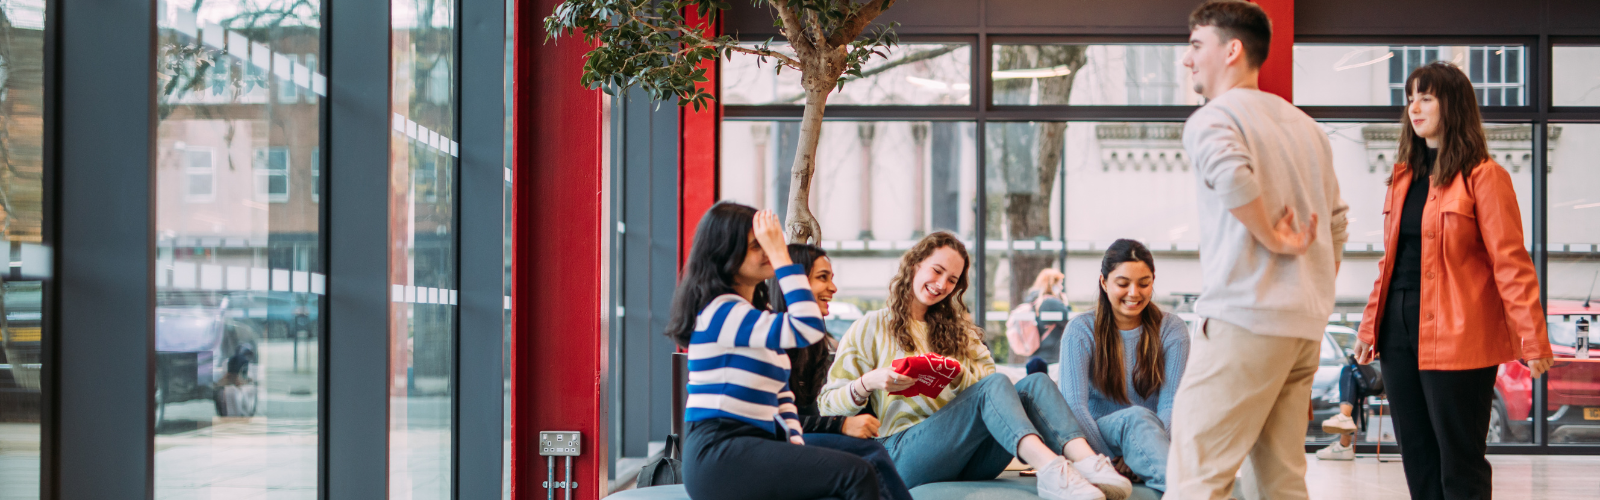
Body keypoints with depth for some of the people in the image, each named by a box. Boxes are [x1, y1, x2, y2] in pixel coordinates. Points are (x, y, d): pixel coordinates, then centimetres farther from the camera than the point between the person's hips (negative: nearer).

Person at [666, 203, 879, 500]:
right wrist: (780, 254, -16)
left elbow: (782, 393, 22)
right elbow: (808, 328, -20)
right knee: (858, 475, -21)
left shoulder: (757, 316, 20)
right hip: (719, 453, -9)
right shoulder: (720, 311, -10)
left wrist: (796, 442, 4)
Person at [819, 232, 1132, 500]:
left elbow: (986, 373, 14)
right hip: (905, 454, -5)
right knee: (993, 386, -30)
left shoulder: (956, 327, 29)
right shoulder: (872, 327, 12)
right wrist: (868, 382, -15)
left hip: (968, 459, 5)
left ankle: (1087, 462, -46)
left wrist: (959, 376, -7)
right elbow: (827, 405, 5)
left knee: (1037, 383, -20)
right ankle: (1050, 470, -55)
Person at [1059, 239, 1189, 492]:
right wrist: (1110, 461, -24)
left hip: (1155, 434, 2)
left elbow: (1171, 405, -6)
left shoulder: (1171, 330, 5)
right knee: (1137, 417, -34)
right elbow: (1074, 404, -11)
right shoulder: (1081, 332, 1)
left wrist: (1145, 452, -25)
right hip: (1096, 439, -2)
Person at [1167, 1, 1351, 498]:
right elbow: (1335, 221, 24)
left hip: (1245, 318, -8)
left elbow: (1230, 172, -29)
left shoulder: (1211, 119, -6)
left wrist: (1272, 238, -15)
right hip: (1306, 325, 8)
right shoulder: (1305, 125, 20)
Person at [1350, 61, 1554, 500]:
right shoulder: (1403, 176, 15)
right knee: (1418, 464, 10)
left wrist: (1532, 339, -16)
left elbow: (1510, 262, -12)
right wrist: (1370, 326, 17)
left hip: (1456, 341, -7)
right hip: (1400, 336, 7)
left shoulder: (1483, 176, -7)